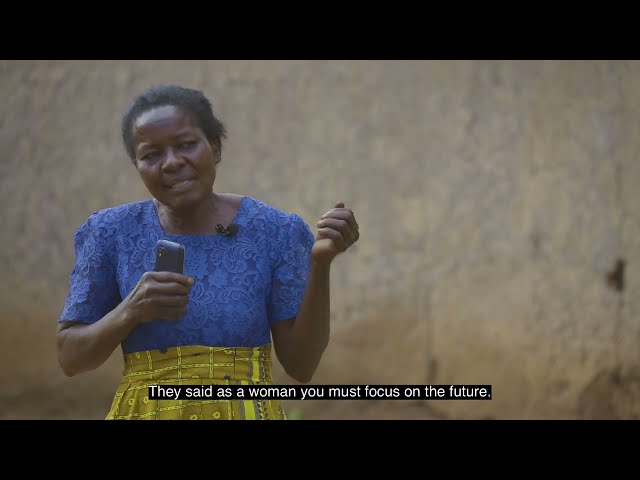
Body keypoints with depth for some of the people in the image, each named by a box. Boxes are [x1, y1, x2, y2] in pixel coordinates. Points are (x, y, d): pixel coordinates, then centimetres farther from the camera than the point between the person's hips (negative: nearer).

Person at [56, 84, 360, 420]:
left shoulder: (273, 231, -5)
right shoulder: (113, 234, -3)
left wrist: (321, 264, -19)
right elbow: (69, 359, -1)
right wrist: (130, 312, -18)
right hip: (144, 413, 1)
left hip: (248, 414, 0)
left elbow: (301, 366, -7)